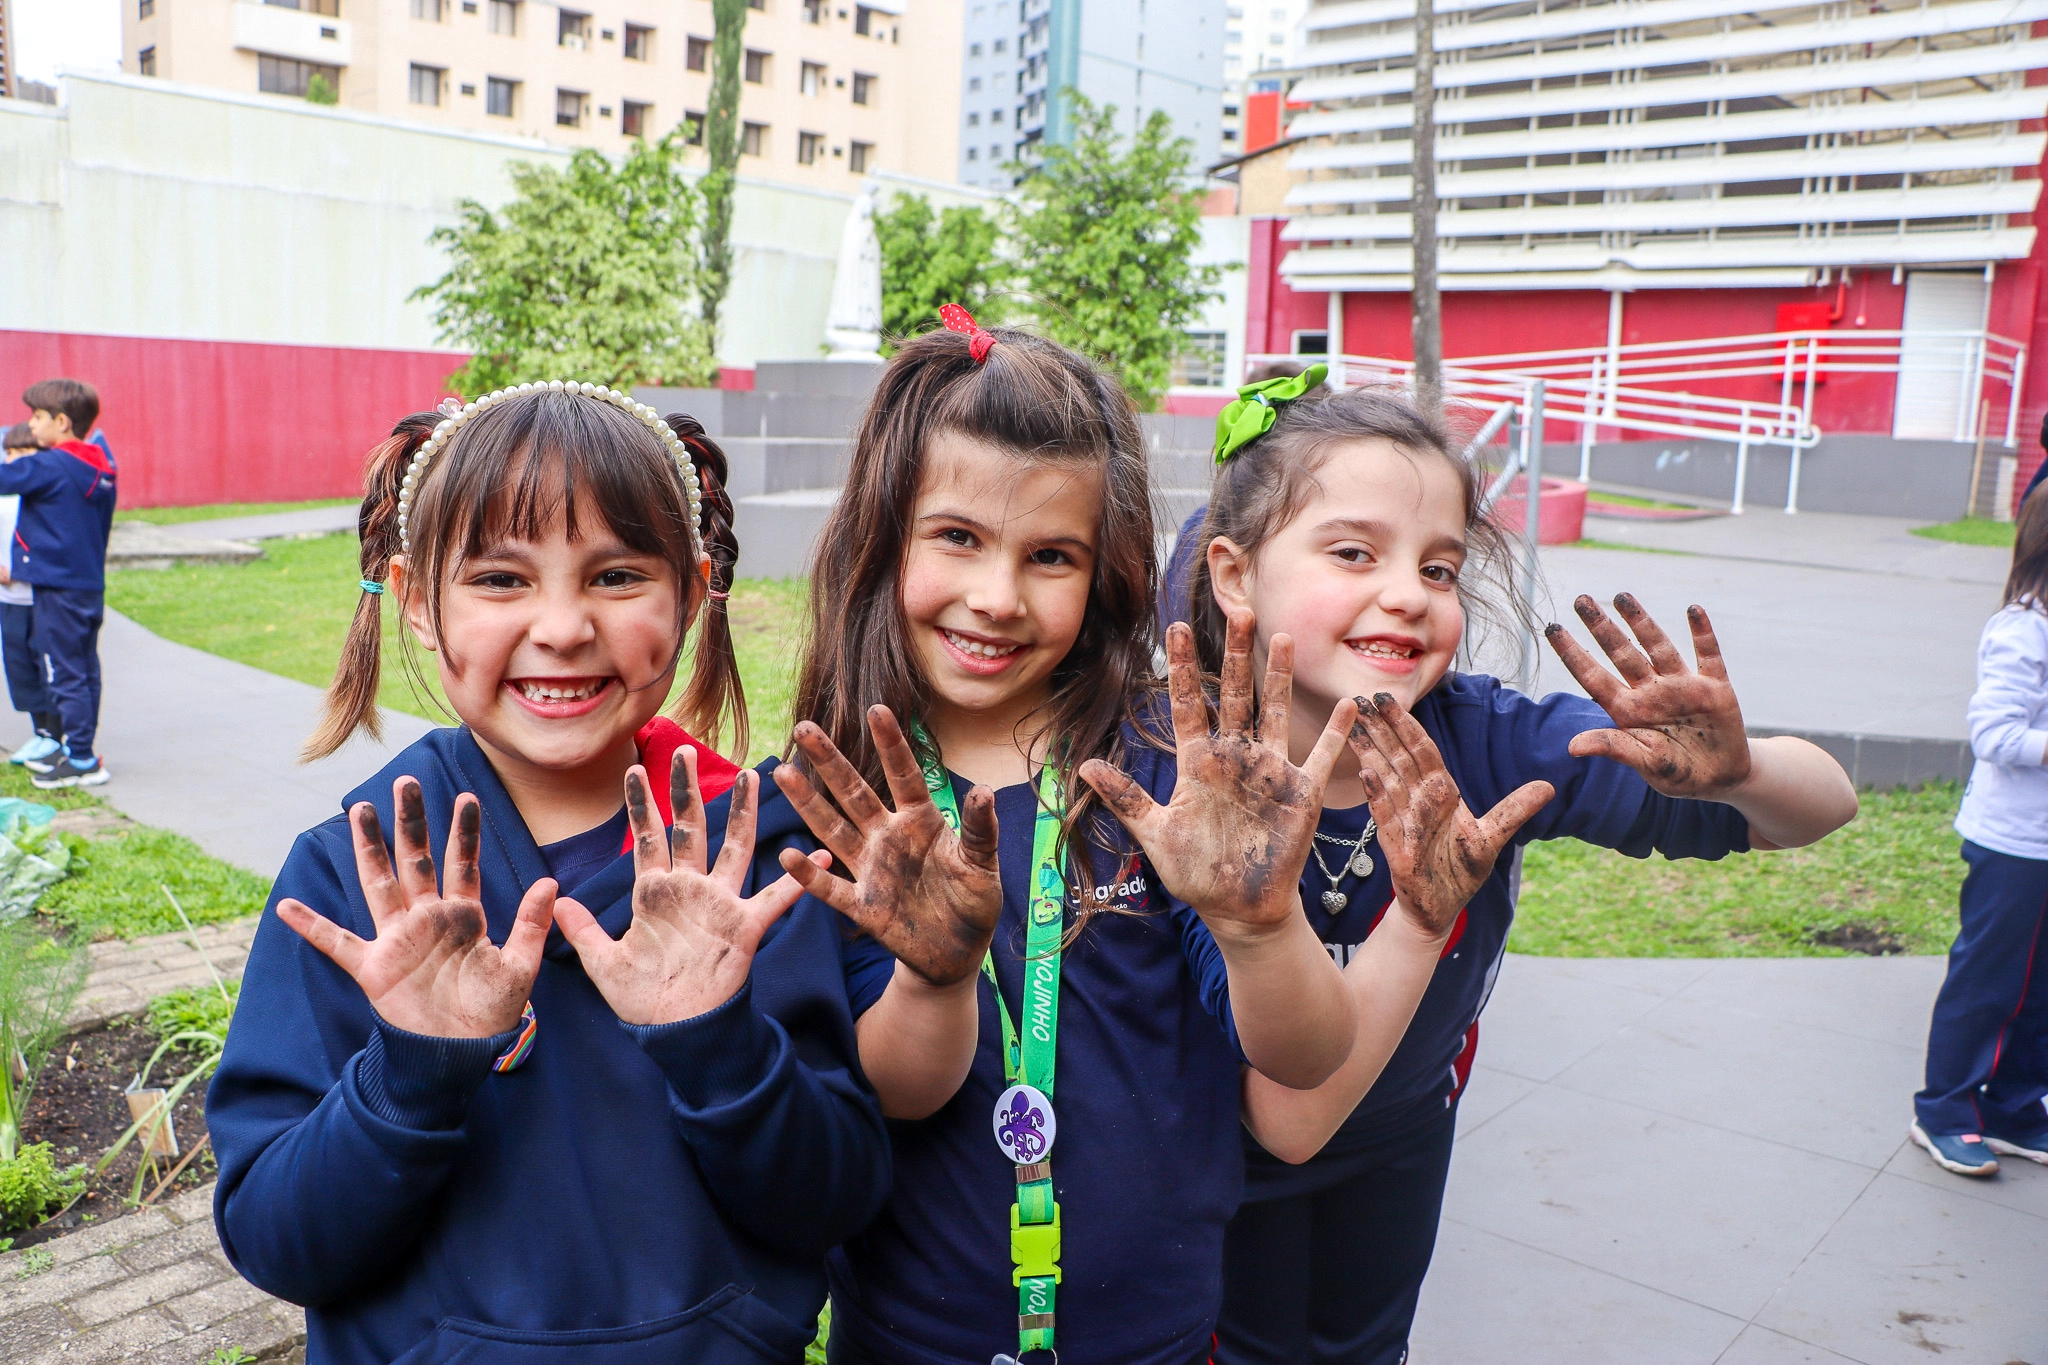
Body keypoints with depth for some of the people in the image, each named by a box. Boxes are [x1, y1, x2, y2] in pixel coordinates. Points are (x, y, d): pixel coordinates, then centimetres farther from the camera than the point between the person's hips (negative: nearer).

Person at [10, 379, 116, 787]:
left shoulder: (50, 467, -14)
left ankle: (82, 761, 1)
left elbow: (6, 478, -18)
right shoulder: (101, 467, 10)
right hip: (92, 585, 8)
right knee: (85, 672, 14)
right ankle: (76, 749, 24)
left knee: (66, 675, -3)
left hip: (58, 590, -8)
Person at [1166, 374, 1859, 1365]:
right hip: (1234, 1162, -3)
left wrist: (1733, 772, -44)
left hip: (1405, 1129, 3)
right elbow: (1286, 1122, -35)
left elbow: (1823, 805, -21)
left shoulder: (1480, 742, -28)